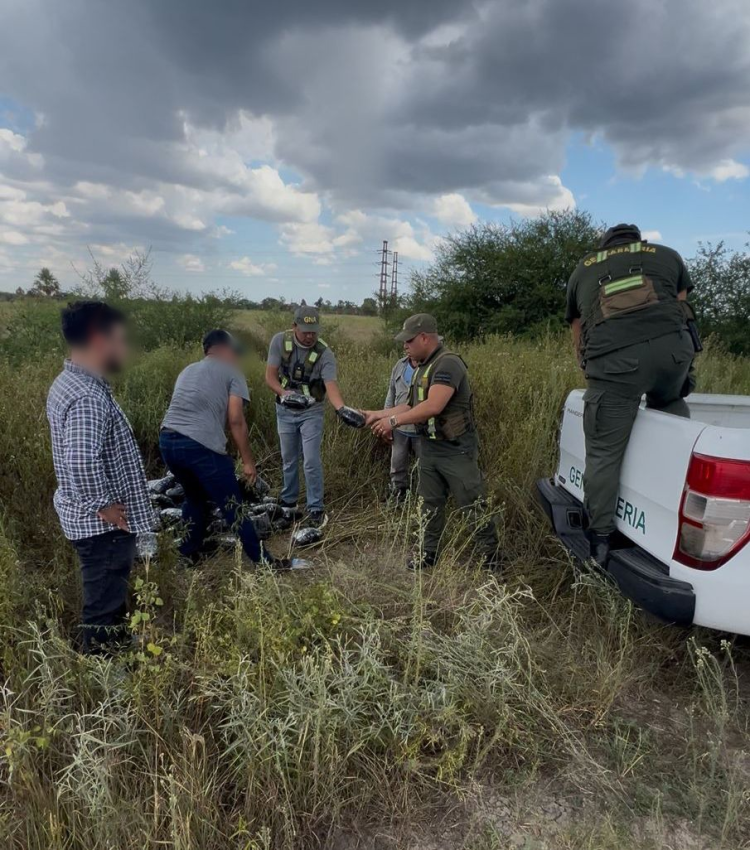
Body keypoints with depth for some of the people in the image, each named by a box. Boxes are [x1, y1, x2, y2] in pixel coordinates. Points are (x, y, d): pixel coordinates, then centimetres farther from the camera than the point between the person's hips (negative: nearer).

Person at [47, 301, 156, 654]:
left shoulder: (69, 382, 7)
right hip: (103, 524, -11)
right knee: (104, 606, 6)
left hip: (91, 519, 11)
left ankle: (117, 652, 46)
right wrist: (103, 504, -23)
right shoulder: (89, 396, -26)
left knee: (111, 597, 27)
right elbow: (81, 461, -38)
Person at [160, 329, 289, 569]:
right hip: (200, 445, -7)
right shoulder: (232, 373, 7)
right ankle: (264, 561, 10)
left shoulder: (188, 371, 27)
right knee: (233, 508, 2)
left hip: (167, 440, 7)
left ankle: (190, 553, 37)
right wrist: (248, 461, 1)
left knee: (195, 497, 28)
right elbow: (236, 421, -3)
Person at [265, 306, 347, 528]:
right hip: (285, 411, 3)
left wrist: (341, 409, -49)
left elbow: (331, 385, -30)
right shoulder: (280, 341, -13)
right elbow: (270, 376, -11)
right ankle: (288, 501, 34)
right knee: (288, 459, 15)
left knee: (312, 461, -6)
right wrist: (285, 393, -30)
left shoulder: (325, 354, -19)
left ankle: (316, 509, 7)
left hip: (311, 411, -2)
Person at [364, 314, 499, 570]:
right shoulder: (423, 367, 12)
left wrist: (394, 421, -22)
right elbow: (411, 405, 16)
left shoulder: (448, 363, -19)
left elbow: (433, 406, -29)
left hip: (456, 450, -9)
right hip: (428, 448, 9)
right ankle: (430, 552, 29)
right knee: (430, 504, 16)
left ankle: (490, 557, 15)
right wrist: (378, 414, 8)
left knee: (473, 507, 1)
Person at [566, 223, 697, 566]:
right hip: (670, 346, 2)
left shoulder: (582, 271, 31)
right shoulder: (668, 255, 30)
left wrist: (596, 380, 41)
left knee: (604, 454, 5)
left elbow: (578, 341, 32)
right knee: (669, 402, 34)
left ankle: (600, 539, 12)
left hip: (611, 359, -1)